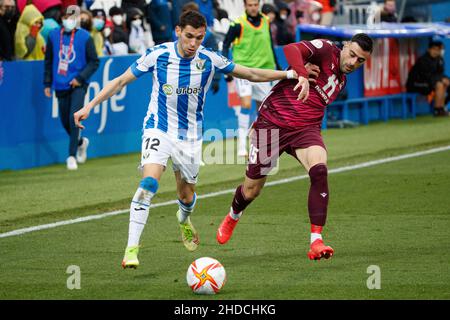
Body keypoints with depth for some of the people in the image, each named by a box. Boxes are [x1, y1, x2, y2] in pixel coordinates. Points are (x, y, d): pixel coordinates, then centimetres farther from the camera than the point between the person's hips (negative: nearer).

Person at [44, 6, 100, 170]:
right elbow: (48, 61, 14)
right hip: (60, 85, 4)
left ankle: (72, 156, -7)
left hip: (78, 84, -4)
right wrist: (47, 83, 10)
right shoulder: (53, 35, 4)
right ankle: (80, 142, 38)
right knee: (65, 120, 10)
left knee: (74, 119, -14)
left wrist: (80, 78, -13)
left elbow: (94, 62, -2)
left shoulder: (85, 37, -5)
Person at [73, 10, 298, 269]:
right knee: (149, 182, -26)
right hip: (159, 129, -2)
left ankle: (184, 220, 52)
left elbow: (251, 74, 2)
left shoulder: (209, 60, -10)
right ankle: (132, 249, -24)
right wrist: (90, 106, -11)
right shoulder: (158, 55, -14)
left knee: (187, 196, 13)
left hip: (190, 135, 2)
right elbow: (121, 81, -5)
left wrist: (291, 74, -2)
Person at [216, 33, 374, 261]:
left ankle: (316, 242, -29)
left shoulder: (341, 80, 15)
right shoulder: (325, 50, -8)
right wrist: (302, 76, -43)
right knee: (251, 189, 9)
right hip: (272, 122, -5)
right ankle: (233, 217, 46)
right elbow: (291, 49, -29)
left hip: (305, 129, 5)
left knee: (319, 171, -27)